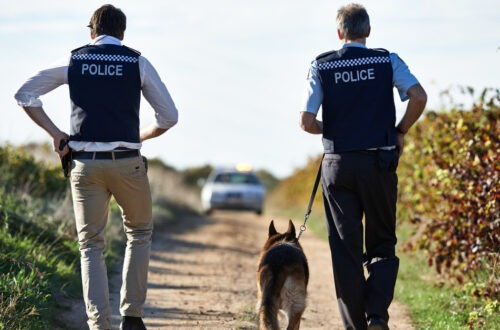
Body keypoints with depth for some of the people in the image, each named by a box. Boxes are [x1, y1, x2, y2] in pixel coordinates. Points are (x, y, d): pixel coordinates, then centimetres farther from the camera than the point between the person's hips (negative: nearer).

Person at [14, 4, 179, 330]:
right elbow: (169, 116, 4)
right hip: (127, 162, -1)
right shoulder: (138, 63, 4)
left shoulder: (74, 61, 8)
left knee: (91, 245, 9)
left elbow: (25, 95, 6)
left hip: (85, 164, 1)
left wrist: (55, 133, 9)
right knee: (140, 232, 20)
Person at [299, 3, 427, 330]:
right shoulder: (388, 61, 2)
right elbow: (419, 97, -12)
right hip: (380, 163, 0)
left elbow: (306, 122, -5)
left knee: (346, 250, 7)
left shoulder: (322, 67, 2)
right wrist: (401, 132, 4)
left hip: (338, 165, 0)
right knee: (383, 244, 12)